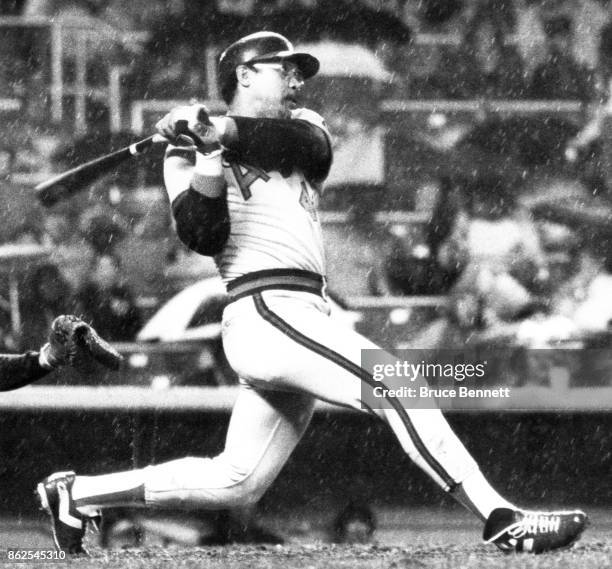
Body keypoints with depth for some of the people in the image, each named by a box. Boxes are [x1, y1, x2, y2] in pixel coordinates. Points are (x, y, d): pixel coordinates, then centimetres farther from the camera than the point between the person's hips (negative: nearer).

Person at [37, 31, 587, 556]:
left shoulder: (299, 129, 22)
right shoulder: (187, 151, 7)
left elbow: (309, 143, -5)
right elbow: (202, 237, -9)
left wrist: (224, 132, -18)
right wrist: (207, 160, -22)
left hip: (303, 315, 7)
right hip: (266, 310, -7)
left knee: (237, 482, 7)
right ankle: (501, 520, -27)